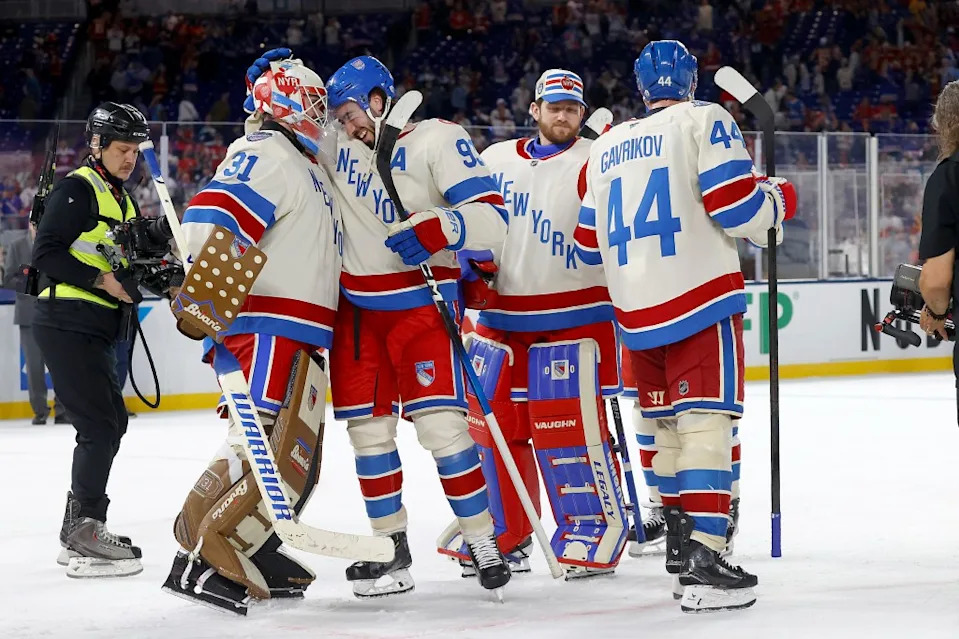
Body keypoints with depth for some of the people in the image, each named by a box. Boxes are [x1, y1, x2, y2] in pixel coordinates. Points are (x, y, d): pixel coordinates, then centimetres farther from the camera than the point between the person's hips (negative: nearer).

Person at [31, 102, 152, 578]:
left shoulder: (124, 202, 20)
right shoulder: (77, 189, -10)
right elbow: (46, 254, -17)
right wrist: (101, 279, -22)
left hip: (96, 331, 10)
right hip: (67, 324, -10)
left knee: (111, 422, 14)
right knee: (100, 424, -14)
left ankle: (78, 530, 22)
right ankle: (84, 539, -13)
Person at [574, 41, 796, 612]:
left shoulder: (606, 148, 17)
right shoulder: (704, 121, -2)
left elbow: (590, 244, 20)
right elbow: (736, 206, -13)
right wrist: (779, 200, 8)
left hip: (637, 309, 6)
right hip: (700, 298, -6)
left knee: (670, 427, 17)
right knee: (707, 422, -11)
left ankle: (679, 548, 22)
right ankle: (703, 560, -21)